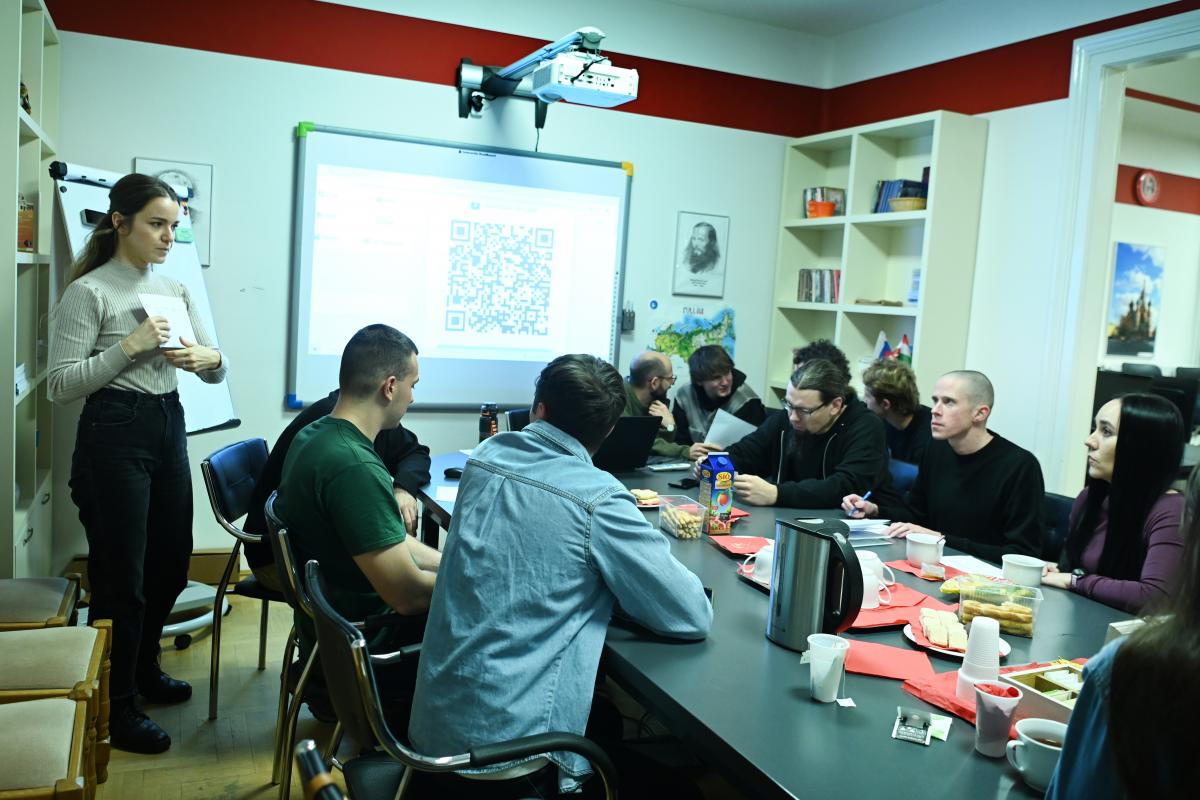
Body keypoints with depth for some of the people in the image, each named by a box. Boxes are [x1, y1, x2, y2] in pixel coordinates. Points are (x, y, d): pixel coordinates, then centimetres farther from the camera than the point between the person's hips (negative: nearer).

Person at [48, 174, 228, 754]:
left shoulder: (174, 290, 10)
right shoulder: (89, 292, -8)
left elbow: (217, 372, 10)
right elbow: (61, 385, -12)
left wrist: (207, 357, -13)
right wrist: (130, 345, -20)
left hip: (169, 429, 7)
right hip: (114, 435, -6)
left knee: (171, 564, 17)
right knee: (120, 578, 2)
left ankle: (144, 667, 40)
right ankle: (117, 709, 19)